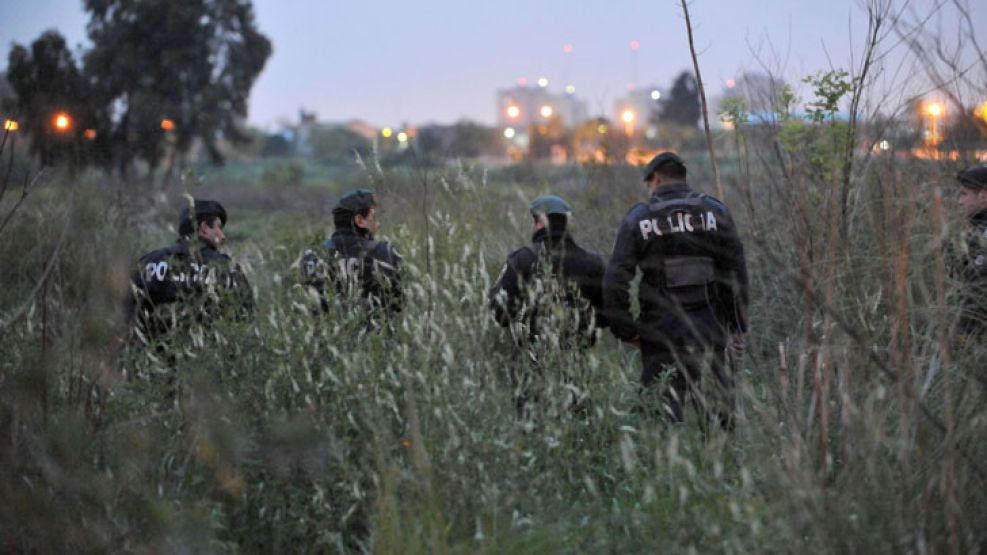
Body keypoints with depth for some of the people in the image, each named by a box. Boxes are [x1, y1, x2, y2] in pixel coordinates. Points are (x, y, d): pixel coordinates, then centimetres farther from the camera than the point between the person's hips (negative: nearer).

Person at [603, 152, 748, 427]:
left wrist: (625, 330, 3)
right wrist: (738, 327, 5)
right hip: (709, 326, 1)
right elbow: (736, 272, 1)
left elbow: (615, 280, -5)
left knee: (663, 403, 2)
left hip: (661, 330, -1)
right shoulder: (715, 212, 5)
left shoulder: (638, 218, 1)